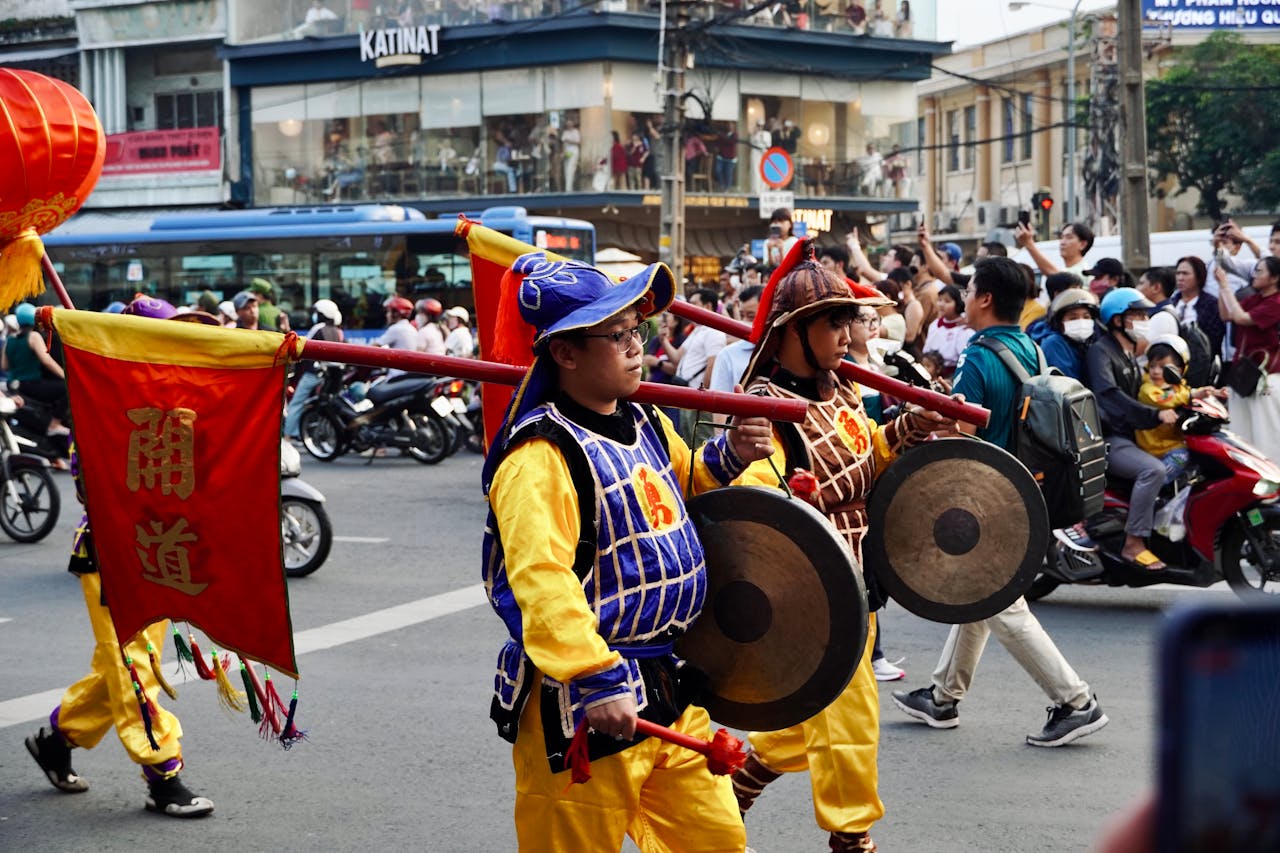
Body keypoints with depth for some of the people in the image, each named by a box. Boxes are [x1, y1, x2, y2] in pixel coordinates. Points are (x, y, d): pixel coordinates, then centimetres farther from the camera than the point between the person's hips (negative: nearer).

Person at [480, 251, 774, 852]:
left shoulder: (646, 424, 9)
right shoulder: (541, 455, -20)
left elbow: (684, 485, 31)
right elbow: (540, 577, -31)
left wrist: (730, 455, 10)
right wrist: (596, 681, -37)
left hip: (672, 691, 9)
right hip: (585, 706, -8)